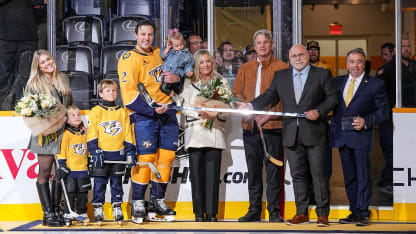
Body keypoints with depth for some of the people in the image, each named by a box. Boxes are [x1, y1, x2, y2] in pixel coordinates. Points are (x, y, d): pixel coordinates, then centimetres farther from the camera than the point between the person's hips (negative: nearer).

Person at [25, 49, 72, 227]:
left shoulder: (63, 79, 14)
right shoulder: (34, 84, -1)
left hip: (63, 131, 5)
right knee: (45, 171, -3)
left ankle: (56, 210, 12)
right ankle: (48, 214, -1)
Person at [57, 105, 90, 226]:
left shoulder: (84, 133, 10)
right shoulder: (66, 134, -6)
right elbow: (62, 150, -8)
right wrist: (62, 164, -13)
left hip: (83, 169, 5)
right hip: (70, 169, -5)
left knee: (82, 193, 10)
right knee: (70, 193, -2)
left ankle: (82, 213, 20)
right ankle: (68, 215, 4)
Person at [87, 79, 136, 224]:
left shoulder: (122, 112, 8)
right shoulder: (96, 111, 0)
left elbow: (128, 134, 9)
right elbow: (91, 135, -4)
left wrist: (130, 153, 2)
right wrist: (96, 152, -12)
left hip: (118, 154, 2)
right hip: (101, 154, -2)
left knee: (117, 182, 7)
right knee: (99, 182, 1)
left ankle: (117, 209, 13)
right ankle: (98, 209, 8)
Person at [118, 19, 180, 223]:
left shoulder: (160, 54, 14)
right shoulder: (129, 59, -5)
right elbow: (129, 93, -13)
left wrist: (176, 78, 1)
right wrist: (152, 109, -22)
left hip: (167, 112, 6)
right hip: (143, 115, -6)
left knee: (166, 156, 5)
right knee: (146, 157, -12)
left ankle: (157, 200, 17)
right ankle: (137, 203, -1)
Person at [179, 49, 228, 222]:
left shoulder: (222, 82, 15)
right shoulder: (189, 83, 13)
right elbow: (183, 107, 4)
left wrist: (216, 114, -12)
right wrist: (200, 113, -11)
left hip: (215, 132, 0)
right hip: (195, 132, 0)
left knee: (213, 173, -5)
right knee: (196, 172, -4)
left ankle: (211, 212, -2)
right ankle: (199, 212, 0)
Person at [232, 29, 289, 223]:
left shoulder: (282, 68, 1)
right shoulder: (245, 69, 15)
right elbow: (236, 94, 17)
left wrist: (270, 114, -14)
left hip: (272, 125, -4)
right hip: (250, 126, 4)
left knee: (273, 169, -2)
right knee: (253, 169, 8)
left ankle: (274, 211, 3)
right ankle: (254, 210, 15)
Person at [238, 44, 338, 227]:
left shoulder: (322, 74, 3)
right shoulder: (280, 76, 13)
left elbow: (332, 97, 1)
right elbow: (269, 96, 12)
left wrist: (318, 111, -14)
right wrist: (250, 106, -4)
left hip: (314, 134, -3)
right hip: (292, 135, 3)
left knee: (318, 174, -2)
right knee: (297, 174, 7)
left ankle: (323, 214, 3)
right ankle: (302, 213, 14)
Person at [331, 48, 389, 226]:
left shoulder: (375, 84, 0)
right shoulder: (338, 82, 12)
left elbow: (383, 110, 0)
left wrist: (366, 121, -13)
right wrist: (334, 128, 0)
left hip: (361, 135, -4)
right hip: (341, 136, 4)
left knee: (363, 176, -3)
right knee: (349, 177, 10)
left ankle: (363, 213, 1)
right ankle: (354, 212, 17)